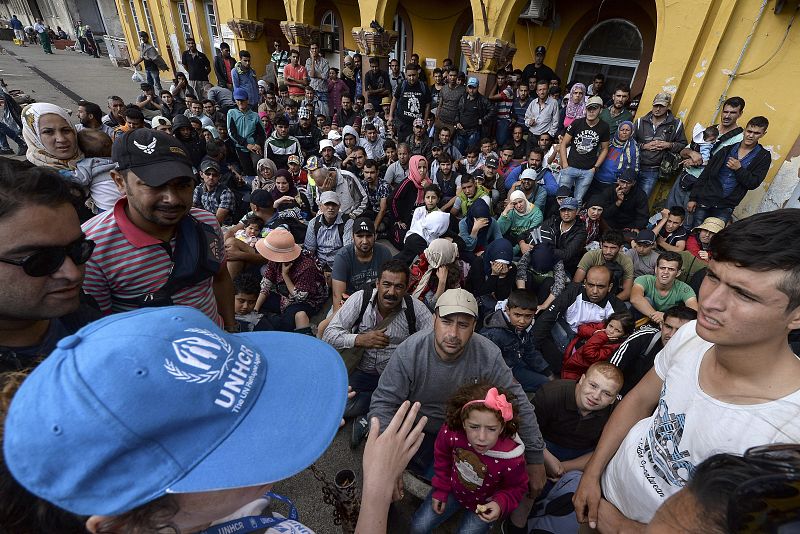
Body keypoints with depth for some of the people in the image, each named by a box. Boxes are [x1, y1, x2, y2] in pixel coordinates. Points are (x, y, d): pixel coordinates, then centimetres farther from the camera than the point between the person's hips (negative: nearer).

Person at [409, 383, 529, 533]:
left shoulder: (511, 457, -37)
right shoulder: (451, 432, -32)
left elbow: (516, 488, -12)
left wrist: (500, 504, -29)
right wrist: (440, 490, 1)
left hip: (483, 504, -2)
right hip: (453, 489, 2)